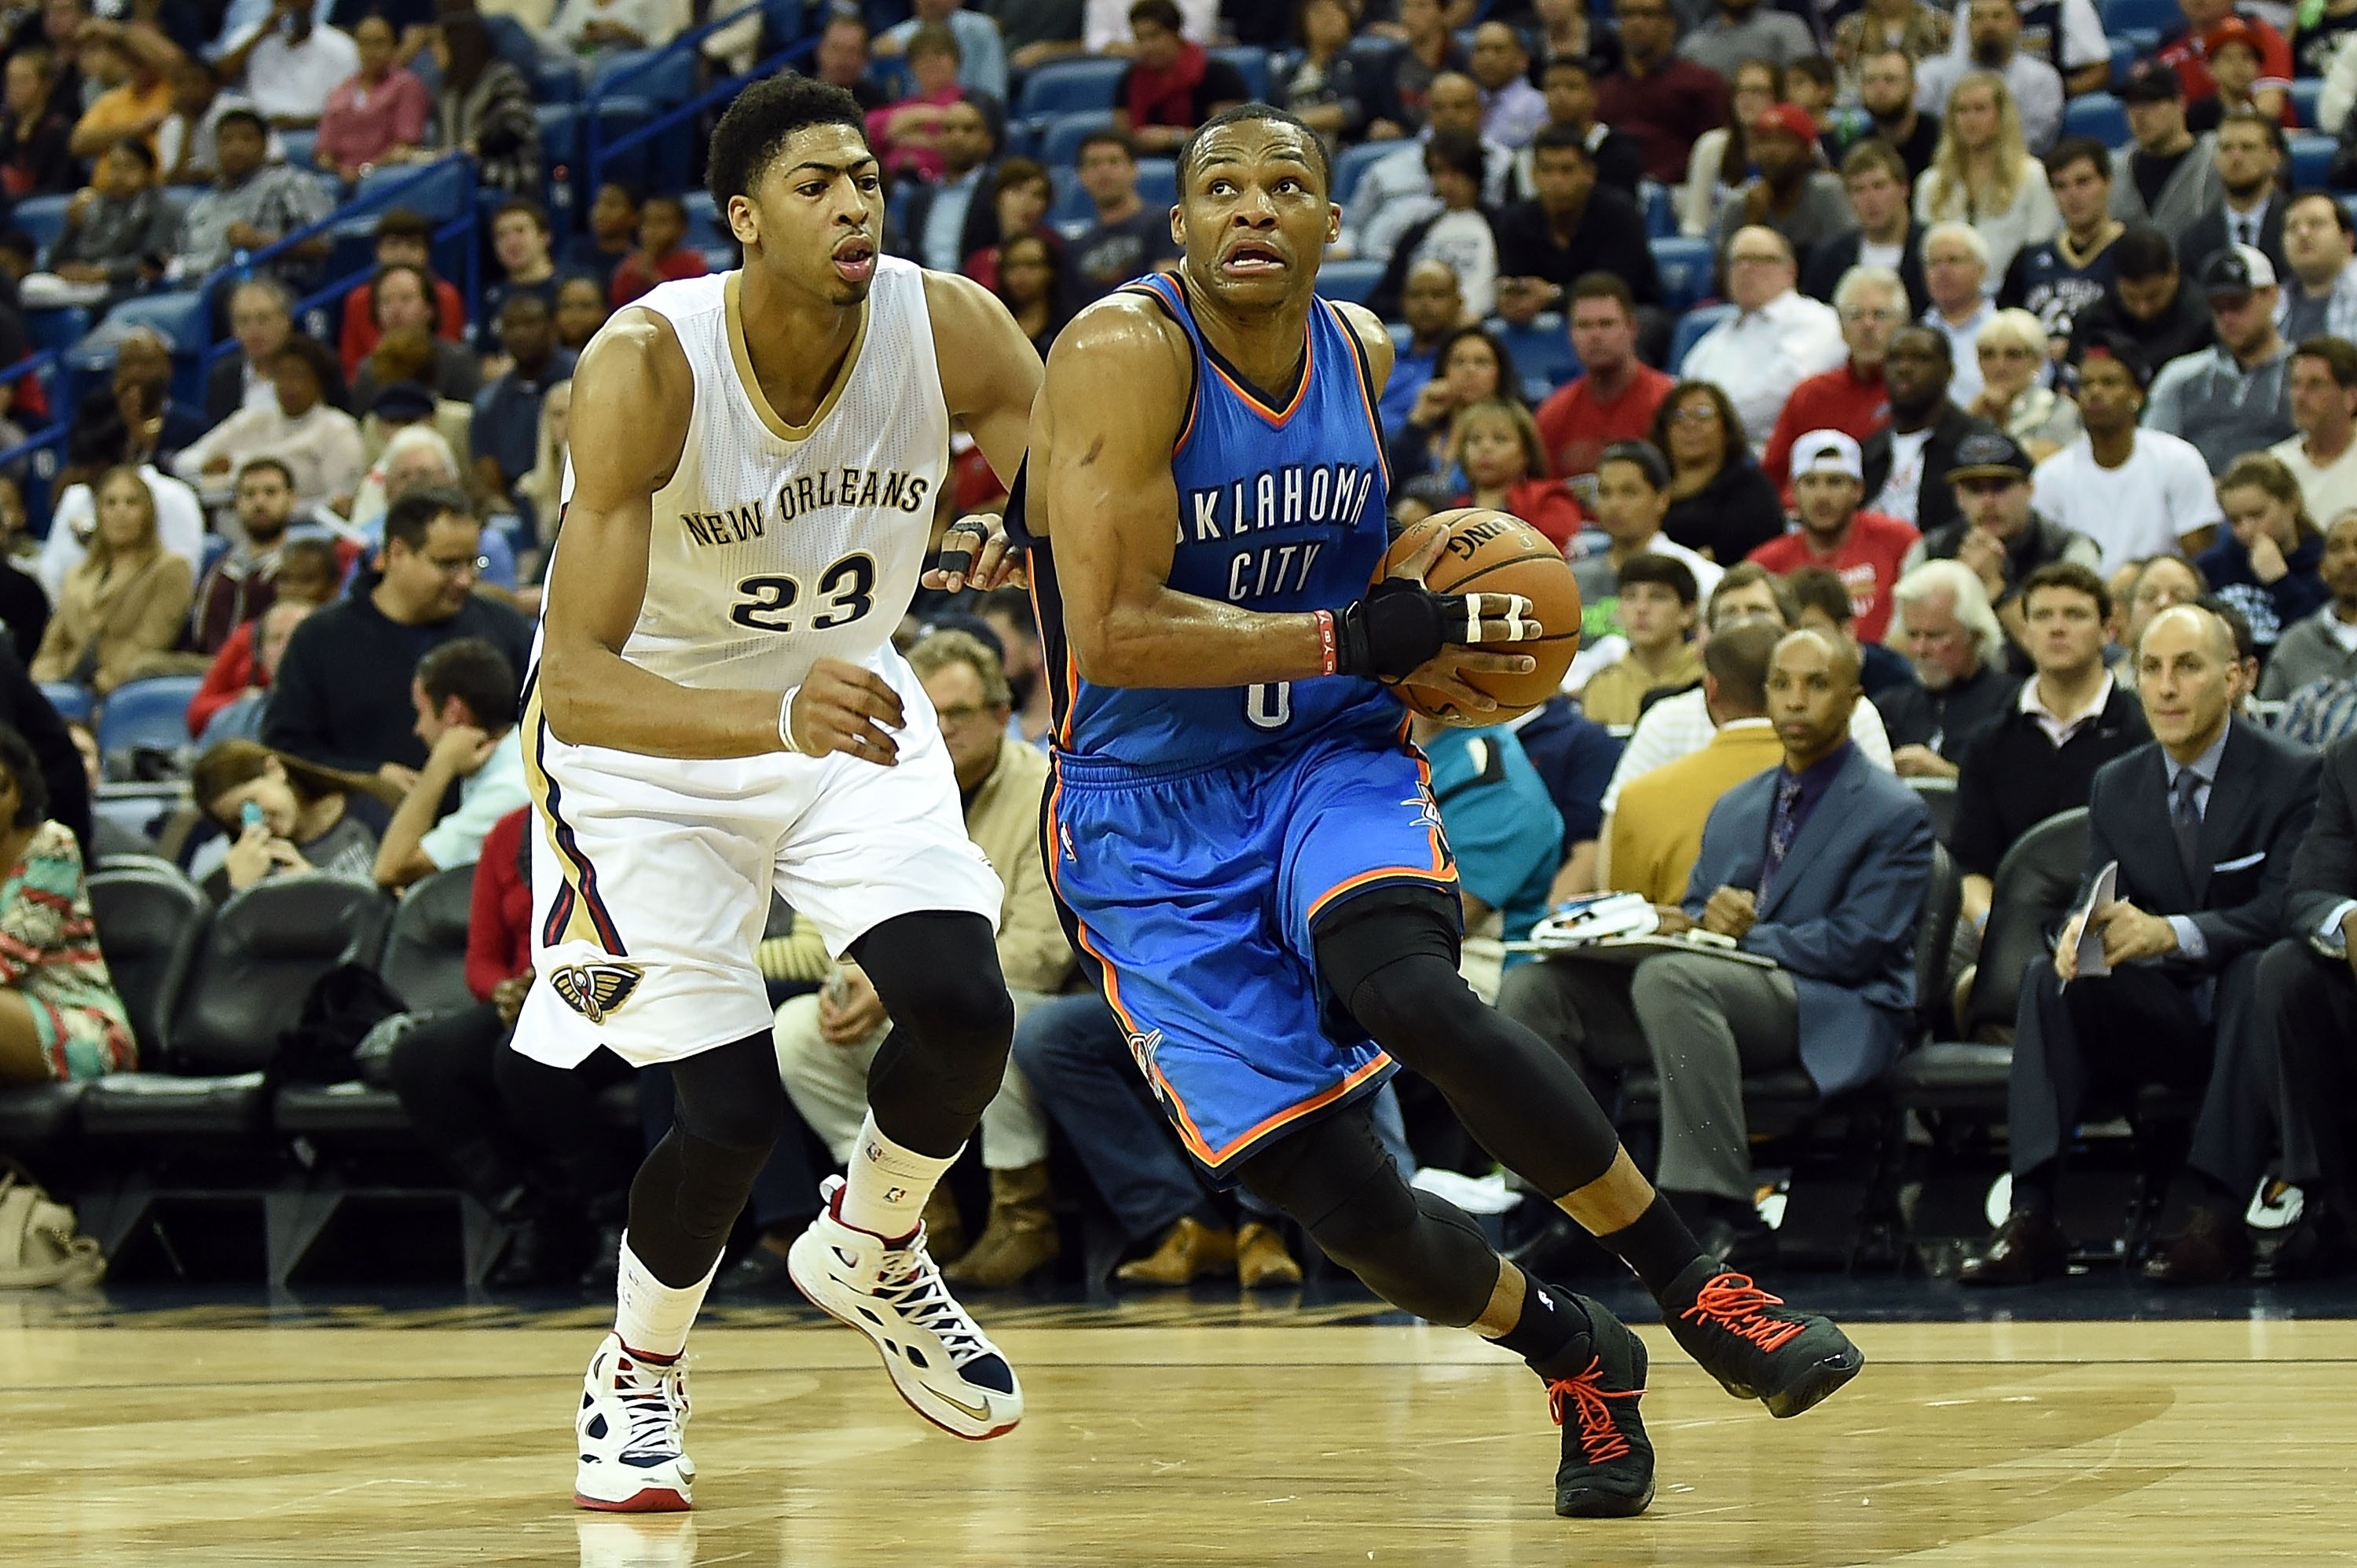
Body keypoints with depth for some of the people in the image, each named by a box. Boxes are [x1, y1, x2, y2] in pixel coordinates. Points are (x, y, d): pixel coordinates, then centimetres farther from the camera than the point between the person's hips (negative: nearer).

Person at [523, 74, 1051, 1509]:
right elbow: (581, 683, -35)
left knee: (964, 1009, -17)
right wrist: (781, 718, -51)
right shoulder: (648, 366, -30)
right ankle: (641, 1373, 21)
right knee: (732, 1111, -11)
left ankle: (869, 1253, 16)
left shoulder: (955, 332, -20)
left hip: (850, 706, 4)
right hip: (650, 739, -3)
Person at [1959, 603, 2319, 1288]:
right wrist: (2084, 930, -25)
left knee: (2256, 973, -36)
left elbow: (2284, 911, -18)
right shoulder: (2116, 786, 9)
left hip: (2257, 1004, -4)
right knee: (2050, 978, -21)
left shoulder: (2293, 776, -7)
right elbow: (2094, 899, 3)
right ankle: (2032, 1215, -32)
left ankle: (2219, 1213, -41)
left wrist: (2171, 933, -35)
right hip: (2162, 1017, 4)